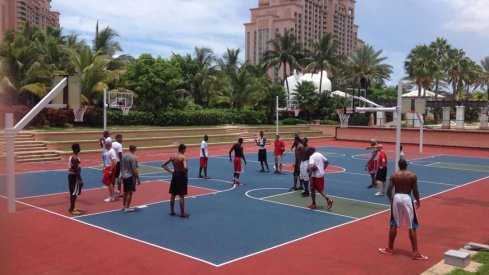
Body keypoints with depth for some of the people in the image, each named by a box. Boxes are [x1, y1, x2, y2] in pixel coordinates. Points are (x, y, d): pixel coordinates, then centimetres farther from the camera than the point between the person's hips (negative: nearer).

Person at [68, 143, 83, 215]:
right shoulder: (75, 158, -20)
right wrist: (80, 179, -20)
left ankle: (72, 208, 26)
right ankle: (72, 210, 0)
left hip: (71, 175, 10)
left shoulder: (72, 156, 12)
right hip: (74, 176, -10)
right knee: (74, 193, -4)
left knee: (73, 193, 17)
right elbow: (76, 169, -23)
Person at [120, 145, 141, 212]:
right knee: (130, 192, 2)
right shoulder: (133, 158, -17)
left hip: (123, 176, 7)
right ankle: (127, 208, 6)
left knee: (125, 192, 19)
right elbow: (134, 170, -19)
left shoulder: (124, 156, 5)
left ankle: (124, 206, 28)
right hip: (130, 177, -7)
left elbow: (121, 166, 14)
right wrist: (138, 179, -12)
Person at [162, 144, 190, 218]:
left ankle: (172, 211, 26)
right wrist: (186, 174, -13)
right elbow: (185, 167, -32)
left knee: (173, 194, 16)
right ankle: (182, 213, 9)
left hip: (174, 175, 6)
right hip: (182, 176, -6)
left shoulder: (172, 156, 2)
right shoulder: (183, 157, -16)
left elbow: (163, 165, 7)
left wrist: (170, 171, 6)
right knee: (181, 196, 1)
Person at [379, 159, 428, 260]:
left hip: (397, 198, 2)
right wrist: (418, 200, 14)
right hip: (407, 199, -2)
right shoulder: (412, 176, -5)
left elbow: (389, 191, -4)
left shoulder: (394, 176, -1)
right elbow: (415, 191, -5)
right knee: (412, 227, 5)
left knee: (394, 225, 13)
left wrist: (391, 199, 16)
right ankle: (415, 253, 6)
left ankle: (390, 249, 21)